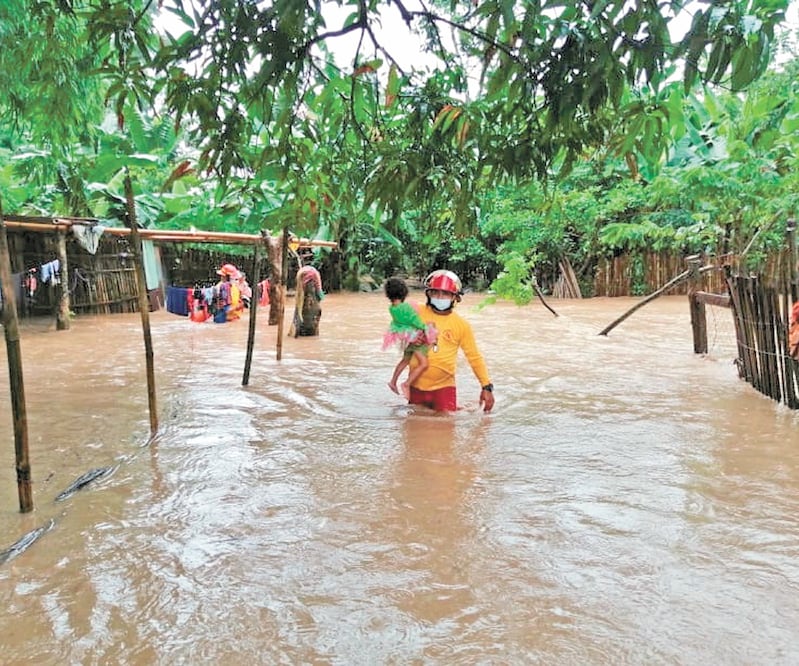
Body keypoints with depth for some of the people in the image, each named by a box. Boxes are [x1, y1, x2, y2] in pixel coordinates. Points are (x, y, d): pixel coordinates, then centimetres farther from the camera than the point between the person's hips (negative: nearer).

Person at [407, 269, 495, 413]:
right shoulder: (417, 313, -3)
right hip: (417, 385, 2)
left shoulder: (461, 325, -3)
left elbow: (475, 357, -1)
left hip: (443, 386, -1)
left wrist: (486, 386, -8)